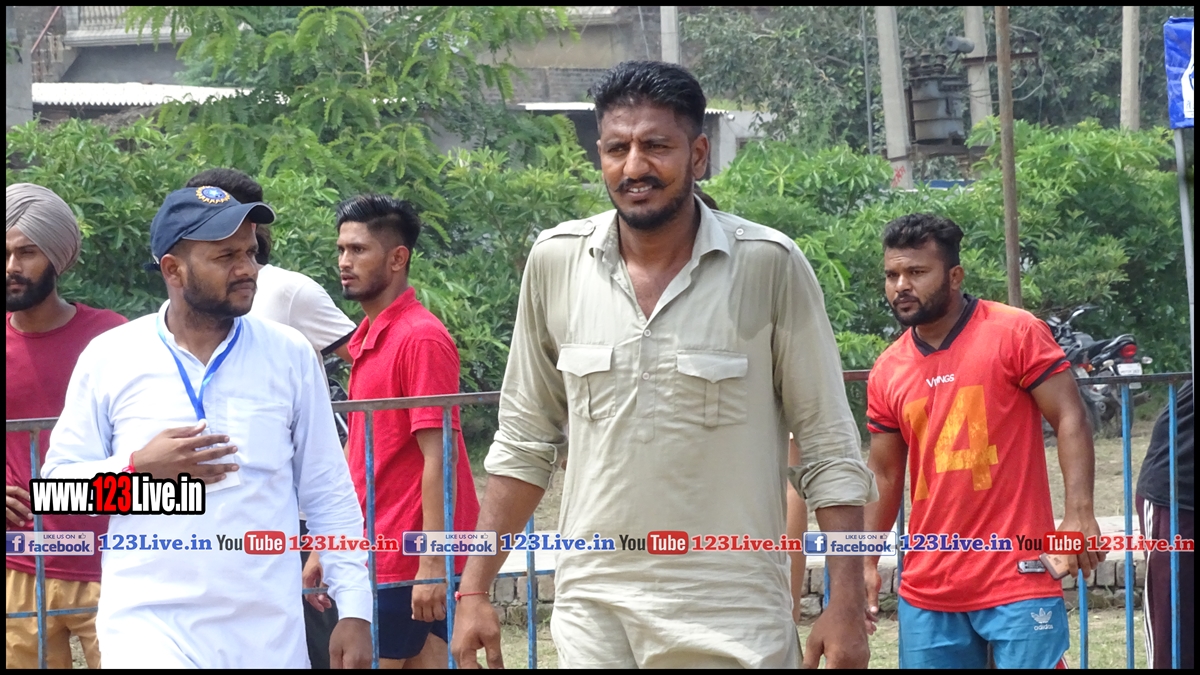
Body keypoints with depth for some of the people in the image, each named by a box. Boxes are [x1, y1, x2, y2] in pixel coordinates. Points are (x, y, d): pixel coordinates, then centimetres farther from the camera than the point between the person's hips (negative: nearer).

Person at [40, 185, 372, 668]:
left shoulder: (290, 355, 6)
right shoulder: (109, 357, 2)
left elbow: (328, 494, 8)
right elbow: (59, 481, 4)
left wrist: (354, 609, 2)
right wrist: (140, 467, -13)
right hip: (150, 624, -2)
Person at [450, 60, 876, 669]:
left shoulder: (769, 266, -7)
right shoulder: (555, 262, 2)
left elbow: (829, 449, -3)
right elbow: (524, 442, 12)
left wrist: (845, 606, -8)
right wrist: (474, 589, 8)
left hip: (732, 619, -2)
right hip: (592, 610, 3)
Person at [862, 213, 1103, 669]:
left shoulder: (1015, 334, -4)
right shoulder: (887, 372, 10)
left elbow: (1070, 420, -6)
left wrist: (1079, 512, -19)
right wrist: (866, 562, 11)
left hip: (1017, 579, -5)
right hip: (926, 592, 5)